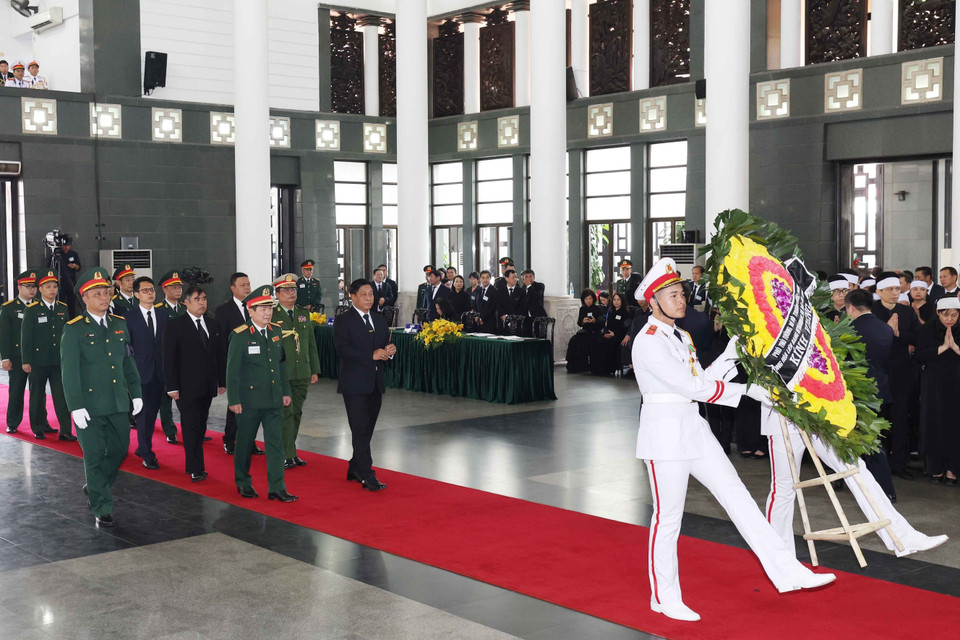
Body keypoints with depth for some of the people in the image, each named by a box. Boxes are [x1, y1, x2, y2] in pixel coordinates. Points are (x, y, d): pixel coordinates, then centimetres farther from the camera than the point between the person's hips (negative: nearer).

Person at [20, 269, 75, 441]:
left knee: (62, 395, -2)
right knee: (37, 395, 9)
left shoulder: (63, 308, 7)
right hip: (38, 360, -2)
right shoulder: (31, 310, -4)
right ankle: (39, 428, 21)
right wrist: (26, 361, -7)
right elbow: (26, 337, -5)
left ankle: (66, 430, -1)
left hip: (59, 360, 3)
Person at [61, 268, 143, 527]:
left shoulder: (119, 324, 9)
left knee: (120, 449, 14)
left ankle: (94, 488, 38)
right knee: (95, 456, 2)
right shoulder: (74, 330, -8)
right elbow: (69, 370, -11)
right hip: (90, 405, -5)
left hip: (118, 403, 5)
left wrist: (136, 393, 12)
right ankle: (101, 509, 12)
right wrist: (75, 406, -16)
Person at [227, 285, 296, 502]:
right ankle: (243, 482, 27)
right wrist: (233, 400, -10)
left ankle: (276, 488, 5)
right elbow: (232, 370, -8)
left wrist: (285, 391, 14)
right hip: (249, 399, -4)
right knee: (245, 442, 10)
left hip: (274, 400, 4)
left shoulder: (276, 333, 7)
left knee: (275, 442, 2)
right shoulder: (240, 336, -9)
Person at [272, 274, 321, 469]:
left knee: (296, 413, 11)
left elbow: (311, 344, 16)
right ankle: (287, 455, -1)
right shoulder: (270, 315, -4)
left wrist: (314, 370, 13)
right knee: (286, 413, -7)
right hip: (281, 374, -5)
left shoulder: (304, 313, 13)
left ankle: (291, 452, 20)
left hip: (302, 374, 5)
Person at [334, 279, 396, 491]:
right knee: (360, 430, -9)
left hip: (376, 384, 7)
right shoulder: (343, 321, -5)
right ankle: (366, 475, -8)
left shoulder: (379, 320, 17)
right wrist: (372, 355, -20)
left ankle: (355, 469, 23)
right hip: (355, 384, -7)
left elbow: (385, 345, 20)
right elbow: (342, 350, -16)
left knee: (367, 429, 11)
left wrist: (390, 350, -5)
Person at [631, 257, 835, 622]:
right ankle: (664, 597, 15)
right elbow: (691, 387, -18)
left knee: (737, 496, 5)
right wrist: (747, 390, -14)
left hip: (693, 426, 9)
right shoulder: (648, 342, -15)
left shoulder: (680, 337, 15)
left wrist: (734, 349, 8)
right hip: (664, 431, -9)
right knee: (667, 516, 0)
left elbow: (703, 379, 12)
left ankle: (787, 572, 7)